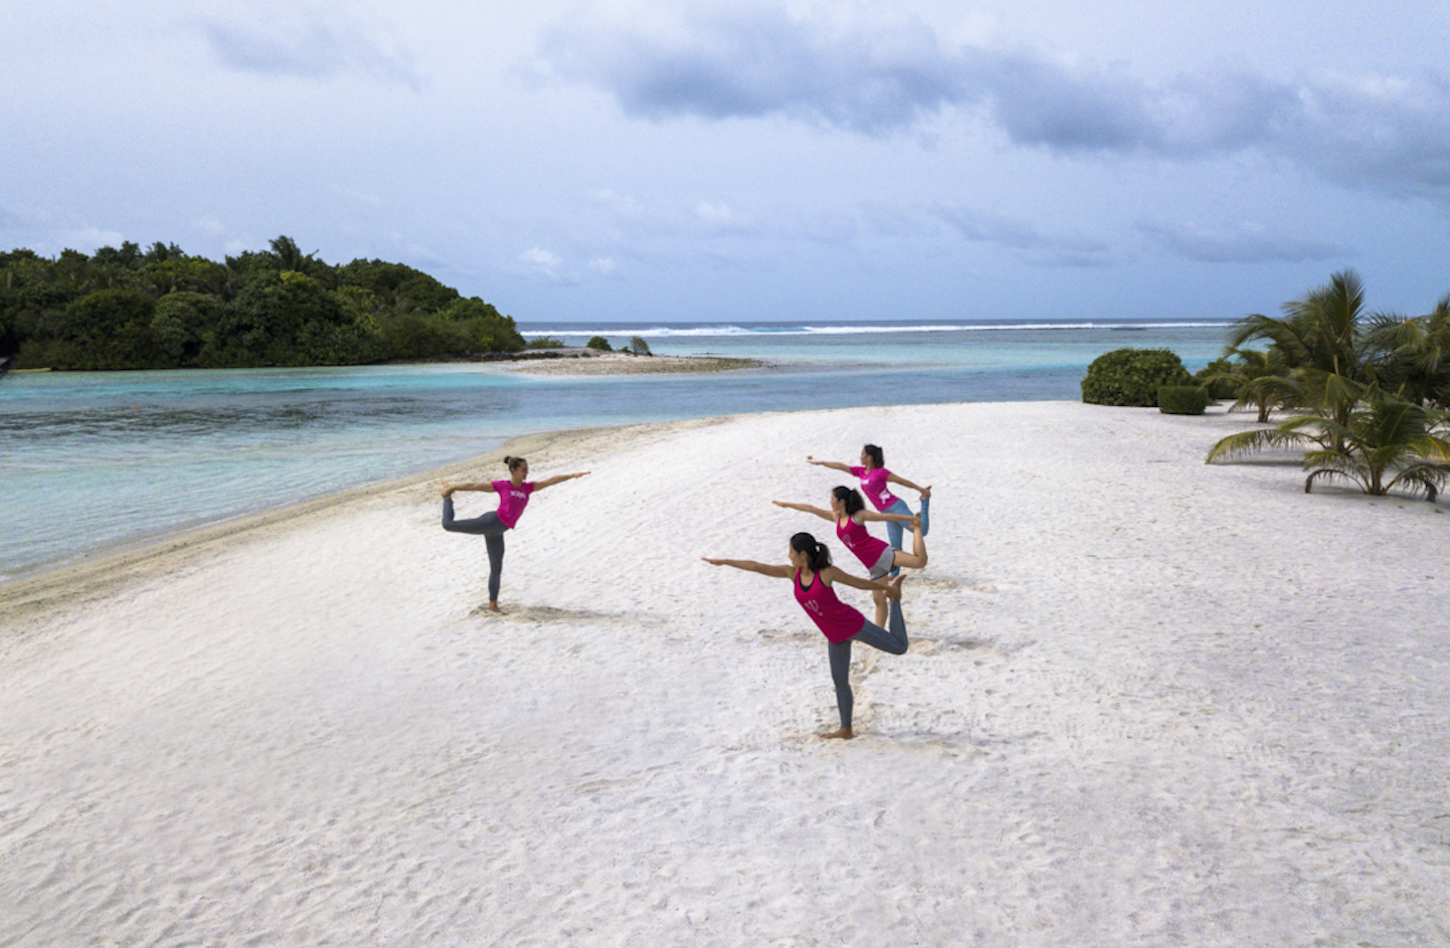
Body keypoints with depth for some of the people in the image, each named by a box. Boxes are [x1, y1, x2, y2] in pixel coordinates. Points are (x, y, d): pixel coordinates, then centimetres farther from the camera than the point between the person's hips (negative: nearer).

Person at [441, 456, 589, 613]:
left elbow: (551, 481, 4)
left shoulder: (528, 487, 9)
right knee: (449, 524, -8)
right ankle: (447, 497, 21)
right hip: (491, 522, -5)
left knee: (496, 568, 10)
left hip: (497, 532, 5)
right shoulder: (501, 486, -3)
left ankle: (493, 605, 20)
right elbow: (474, 486, 3)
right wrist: (454, 487, 6)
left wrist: (573, 475, -1)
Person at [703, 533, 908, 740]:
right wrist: (723, 562, -4)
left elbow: (860, 582, -8)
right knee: (840, 681, 11)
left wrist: (887, 588, 2)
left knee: (899, 647, 3)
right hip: (835, 637, 5)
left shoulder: (826, 573, -19)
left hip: (853, 625, -5)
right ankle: (846, 730, 22)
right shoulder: (793, 573, -5)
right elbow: (757, 567, -6)